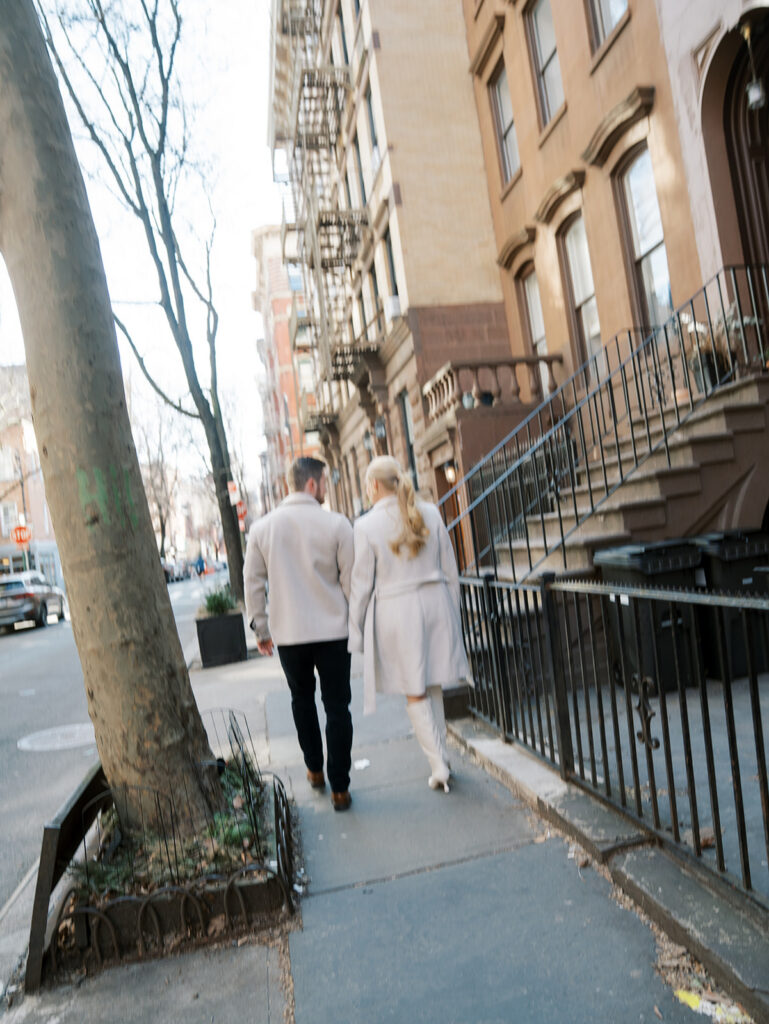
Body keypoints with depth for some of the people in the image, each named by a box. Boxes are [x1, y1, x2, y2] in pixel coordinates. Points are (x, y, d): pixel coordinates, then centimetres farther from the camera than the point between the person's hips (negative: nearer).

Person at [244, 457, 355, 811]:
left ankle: (314, 769, 36)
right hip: (332, 631, -3)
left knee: (302, 700, 23)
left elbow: (253, 582, 5)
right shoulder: (336, 524, -9)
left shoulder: (262, 528, 0)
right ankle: (339, 788, 11)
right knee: (337, 706, 7)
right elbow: (351, 580, -6)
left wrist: (260, 628, 14)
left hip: (288, 634, 3)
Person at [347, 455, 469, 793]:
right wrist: (453, 612, 16)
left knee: (415, 692, 8)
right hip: (435, 602, 4)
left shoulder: (366, 526, -10)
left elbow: (361, 584, -6)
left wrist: (356, 633, 3)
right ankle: (441, 755, 28)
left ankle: (439, 765, 8)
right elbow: (450, 569, 6)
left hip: (396, 612, -4)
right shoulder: (430, 513, 1)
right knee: (433, 684, 17)